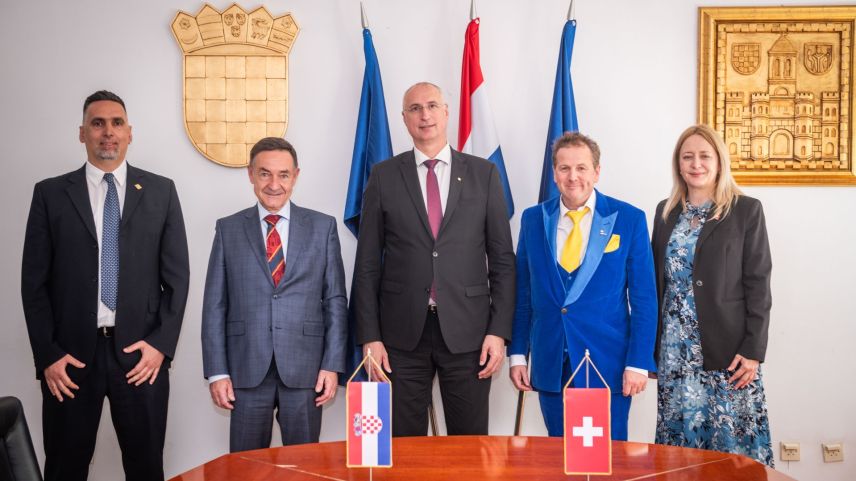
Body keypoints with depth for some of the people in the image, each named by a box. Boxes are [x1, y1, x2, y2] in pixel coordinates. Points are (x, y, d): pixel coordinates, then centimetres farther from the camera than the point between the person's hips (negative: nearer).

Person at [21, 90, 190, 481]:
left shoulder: (160, 191, 5)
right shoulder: (50, 194, 4)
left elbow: (177, 275, 5)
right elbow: (34, 282, 3)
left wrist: (161, 343, -4)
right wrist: (47, 355, -4)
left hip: (140, 352, 0)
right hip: (70, 355, 0)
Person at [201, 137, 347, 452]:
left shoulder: (323, 227, 5)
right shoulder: (228, 229, 6)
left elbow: (335, 300, 3)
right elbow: (215, 304, 4)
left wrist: (332, 365, -3)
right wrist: (217, 371, -2)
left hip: (305, 368, 0)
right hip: (247, 369, 0)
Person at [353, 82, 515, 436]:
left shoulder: (483, 174, 5)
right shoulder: (383, 176, 5)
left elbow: (502, 258, 5)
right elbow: (368, 263, 4)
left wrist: (499, 330, -3)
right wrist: (369, 336, -1)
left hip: (468, 331, 0)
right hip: (402, 332, 0)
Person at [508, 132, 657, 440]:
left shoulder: (629, 219, -3)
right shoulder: (533, 219, 5)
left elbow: (643, 298, -3)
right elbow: (523, 293, 9)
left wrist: (638, 363, -8)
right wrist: (518, 354, 5)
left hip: (608, 365, -2)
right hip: (550, 366, 3)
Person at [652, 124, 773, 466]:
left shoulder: (746, 210, -2)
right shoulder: (666, 211, 10)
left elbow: (758, 284, -5)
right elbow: (656, 280, 11)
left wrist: (753, 350, -11)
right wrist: (652, 344, 8)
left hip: (728, 348, -3)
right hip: (675, 349, 4)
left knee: (732, 442, 1)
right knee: (681, 438, 8)